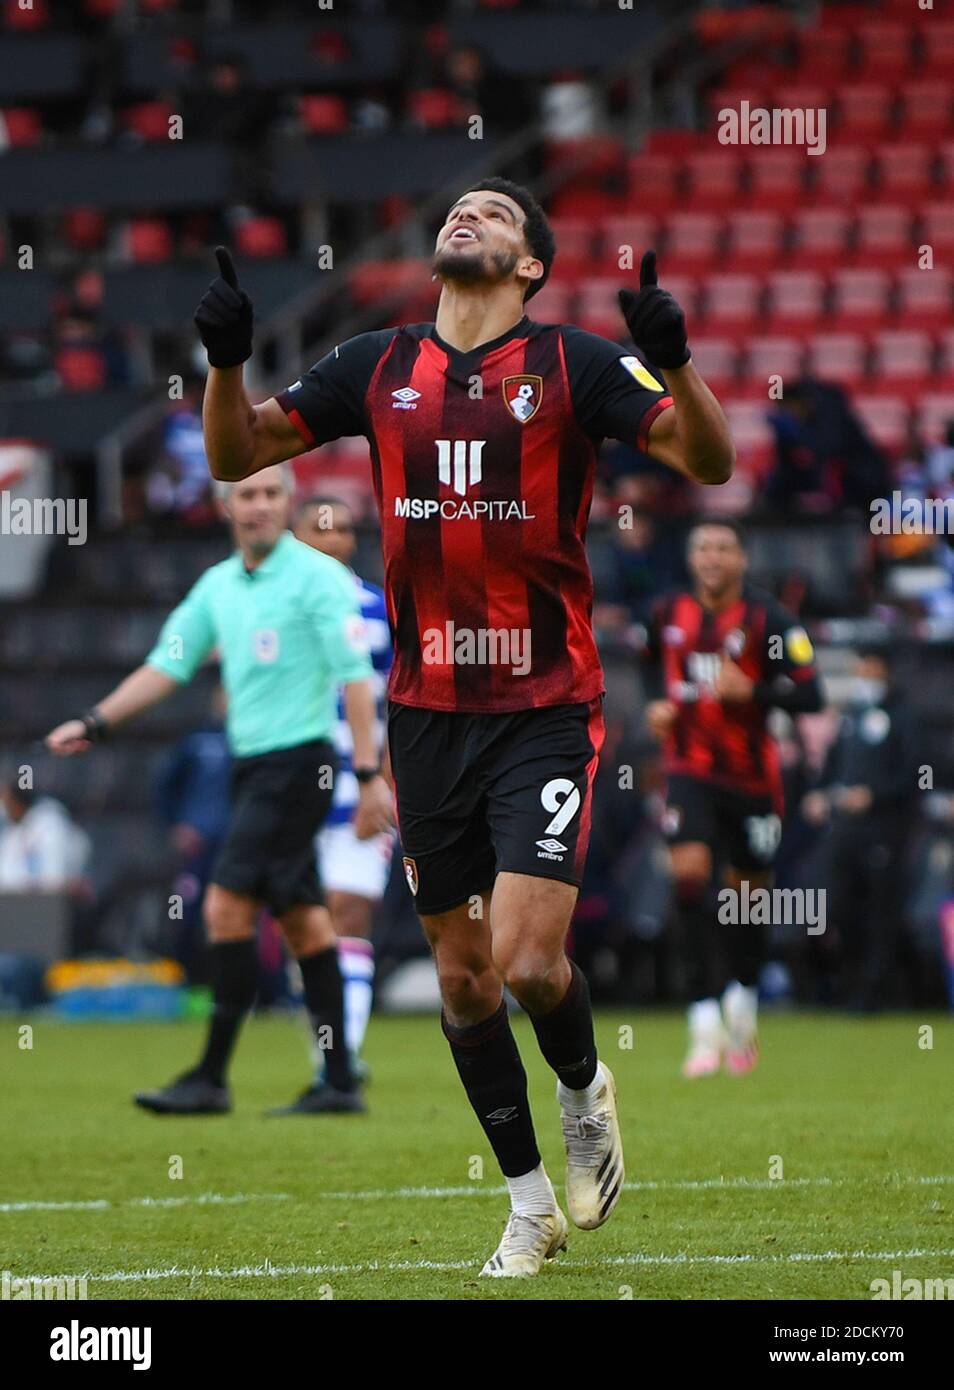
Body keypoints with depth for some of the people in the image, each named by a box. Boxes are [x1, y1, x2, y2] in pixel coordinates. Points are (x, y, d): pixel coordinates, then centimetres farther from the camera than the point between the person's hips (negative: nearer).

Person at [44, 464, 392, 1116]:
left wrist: (370, 775, -18)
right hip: (253, 764, 8)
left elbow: (356, 676, -13)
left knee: (228, 906, -12)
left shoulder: (318, 576, -9)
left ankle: (212, 1078, -9)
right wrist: (95, 723, 9)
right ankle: (341, 1082, 9)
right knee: (301, 917, 7)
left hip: (299, 761, -8)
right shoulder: (217, 585, 13)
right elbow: (167, 665, 17)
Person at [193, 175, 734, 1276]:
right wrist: (225, 359, -7)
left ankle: (585, 1095, 19)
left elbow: (708, 460, -12)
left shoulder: (575, 366, -4)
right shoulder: (378, 369, 7)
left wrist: (672, 358, -30)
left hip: (546, 708, -4)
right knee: (461, 969, 7)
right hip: (427, 713, 4)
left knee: (529, 961, -15)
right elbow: (236, 454, 12)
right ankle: (532, 1205, 22)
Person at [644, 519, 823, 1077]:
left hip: (752, 775, -1)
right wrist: (660, 707, 6)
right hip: (690, 772, 1)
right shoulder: (670, 614, 3)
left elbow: (809, 695, -14)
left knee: (749, 891, 11)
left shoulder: (768, 620, -9)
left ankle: (743, 1003, 38)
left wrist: (750, 691, -27)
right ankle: (706, 1021, -22)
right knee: (690, 872, -20)